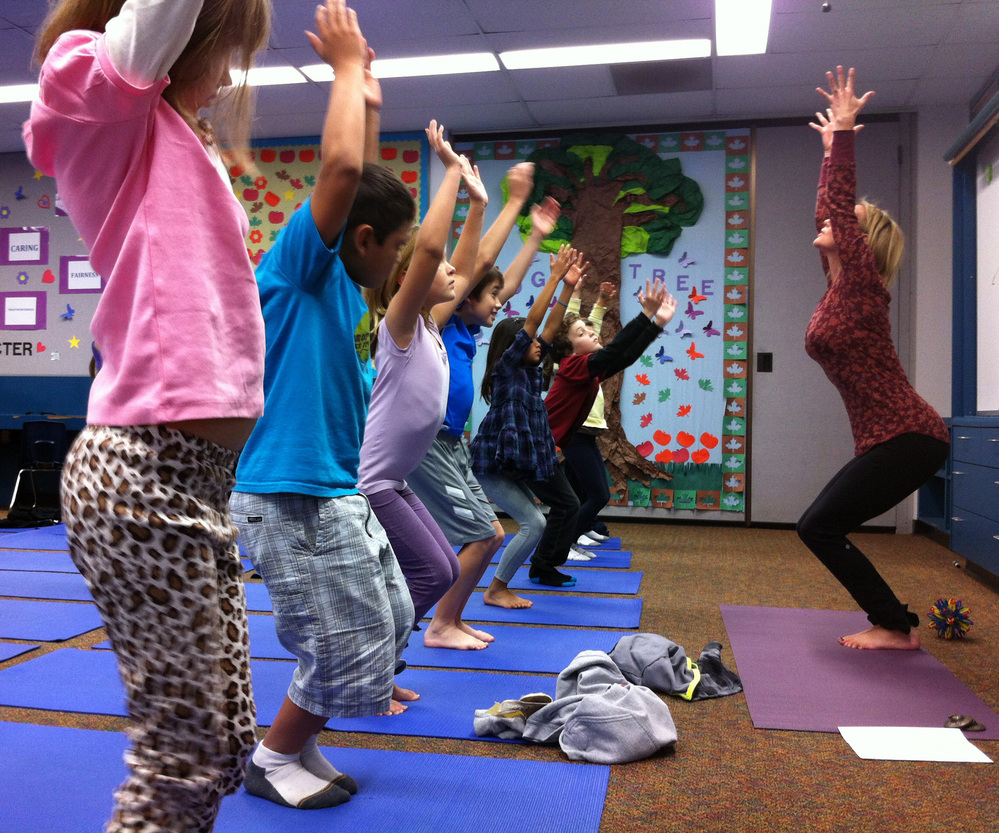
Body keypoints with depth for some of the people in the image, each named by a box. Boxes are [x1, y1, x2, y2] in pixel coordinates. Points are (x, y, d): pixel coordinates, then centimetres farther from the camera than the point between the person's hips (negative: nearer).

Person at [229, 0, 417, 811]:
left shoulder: (342, 283, 11)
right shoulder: (297, 267, -12)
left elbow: (363, 183, 25)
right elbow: (341, 169, -26)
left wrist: (370, 102, 23)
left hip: (342, 492, 10)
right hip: (293, 495, -10)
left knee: (388, 624, 17)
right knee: (347, 646, 0)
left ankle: (298, 741, 33)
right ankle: (273, 759, 24)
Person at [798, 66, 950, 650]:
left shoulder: (861, 286, -9)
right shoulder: (840, 288, 12)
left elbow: (842, 204, -17)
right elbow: (829, 212, 21)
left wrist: (845, 132, -14)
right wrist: (832, 149, 27)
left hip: (908, 439, -9)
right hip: (894, 439, 9)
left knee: (820, 527, -7)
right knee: (822, 526, 10)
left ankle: (895, 626, 4)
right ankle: (895, 622, 19)